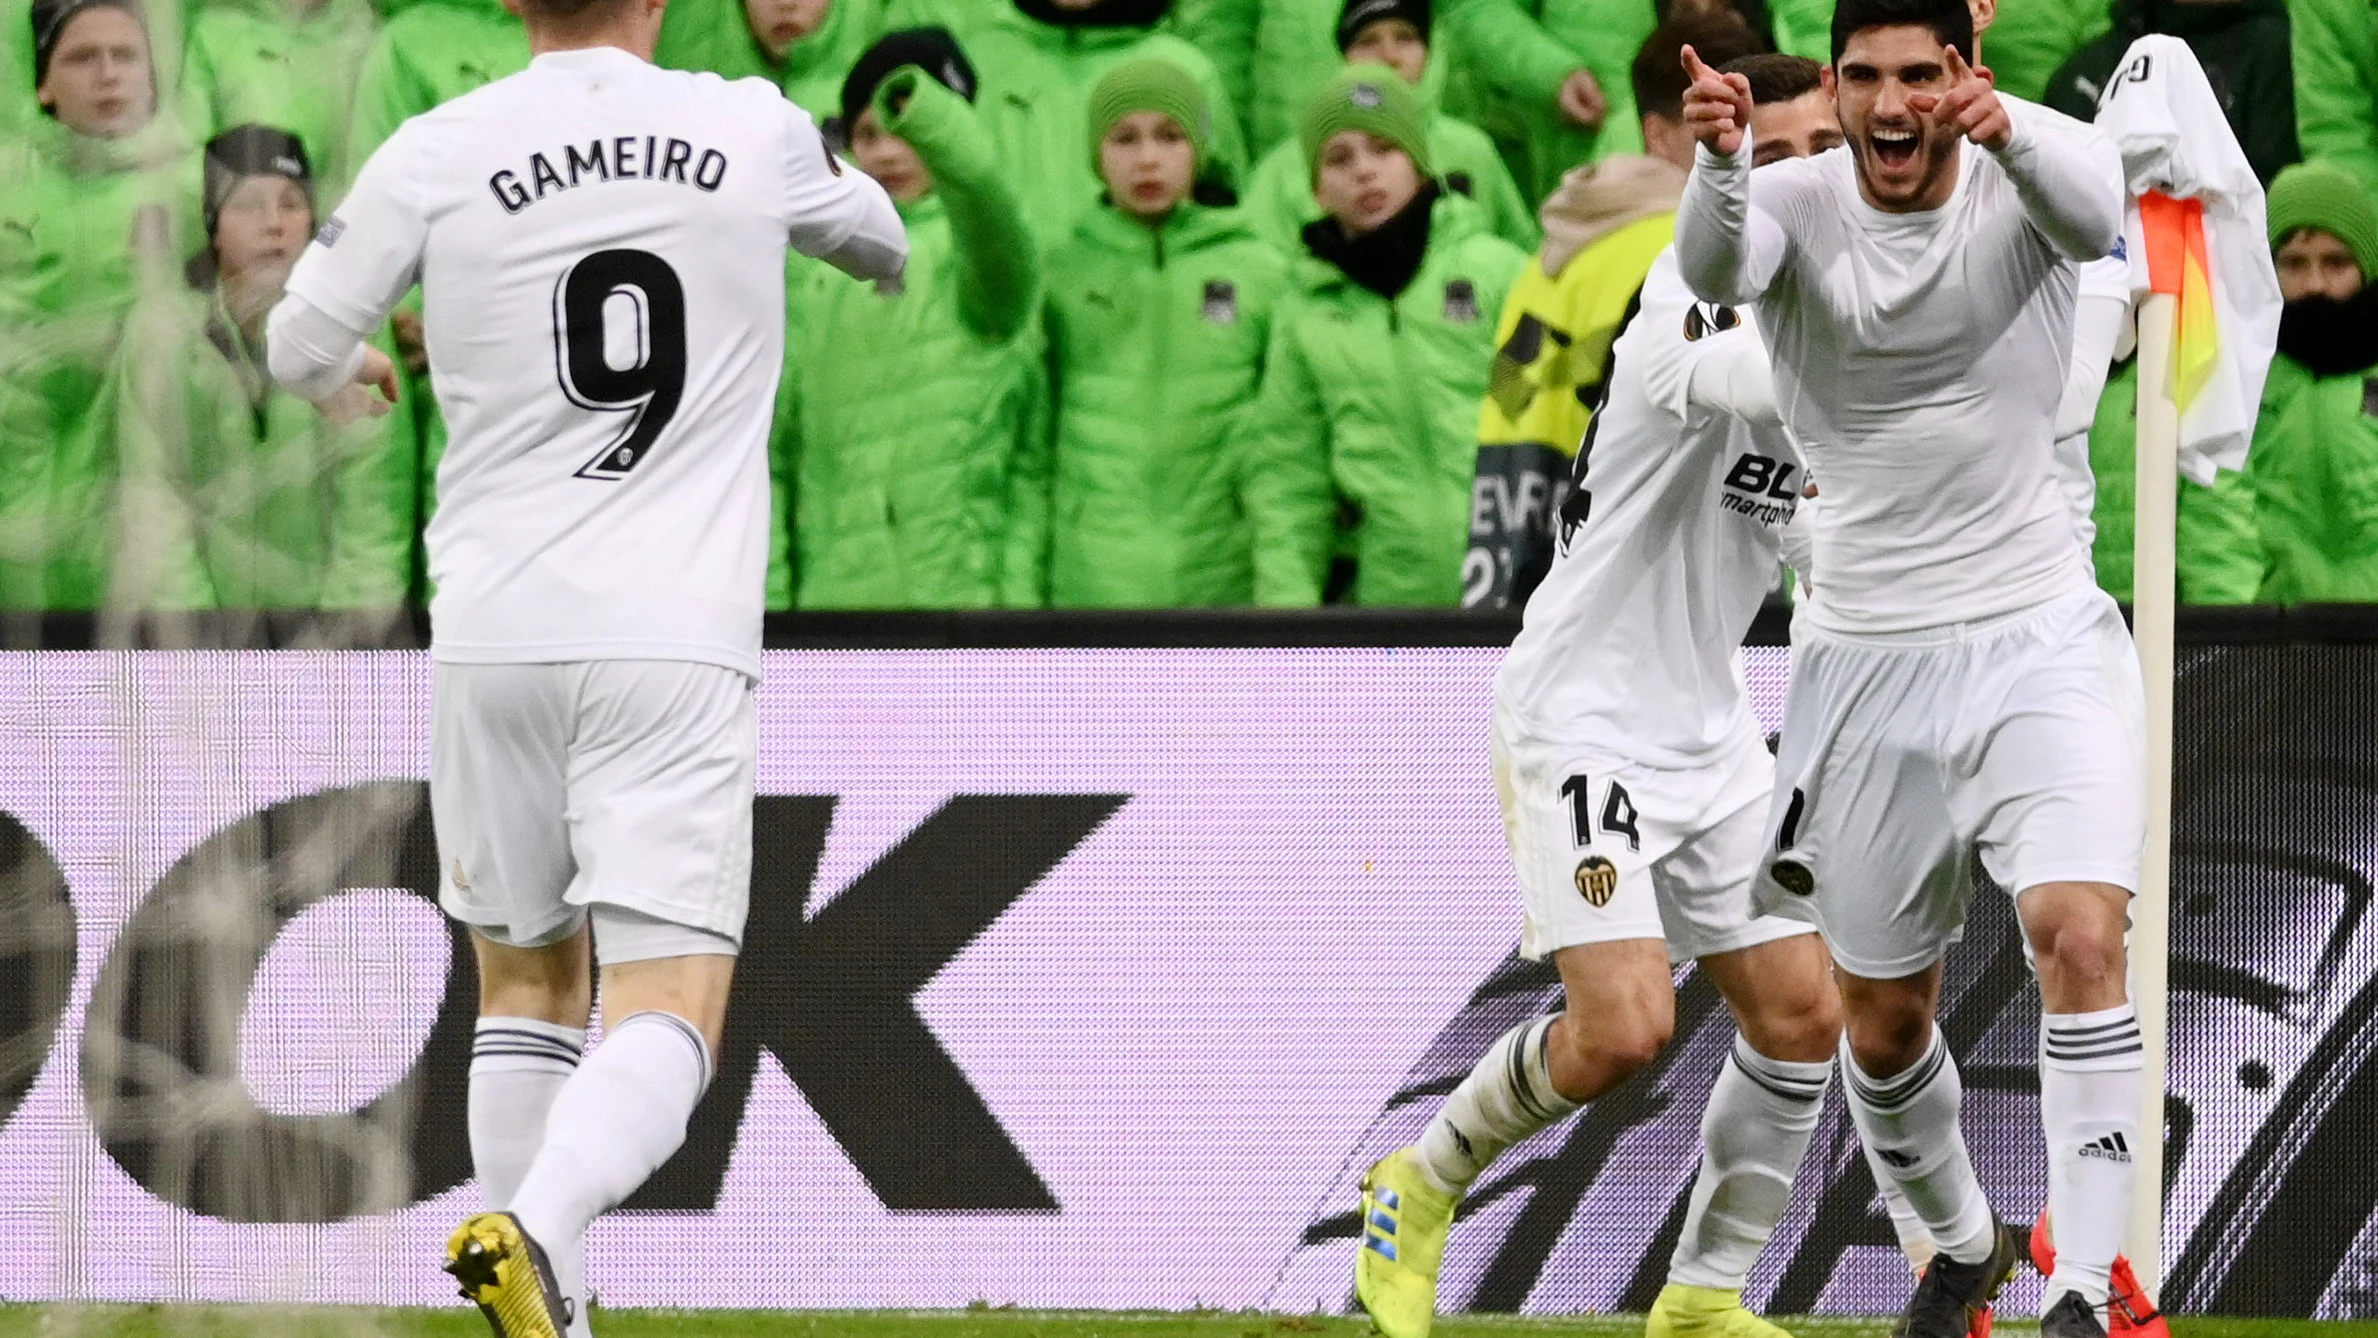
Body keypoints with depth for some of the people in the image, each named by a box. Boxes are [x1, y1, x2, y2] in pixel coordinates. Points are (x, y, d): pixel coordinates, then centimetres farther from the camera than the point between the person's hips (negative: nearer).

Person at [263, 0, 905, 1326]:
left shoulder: (436, 155, -1)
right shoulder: (755, 133, 3)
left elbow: (301, 349, 12)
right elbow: (879, 242, 26)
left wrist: (360, 368, 37)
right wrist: (880, 252, 51)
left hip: (495, 633, 2)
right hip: (677, 645, -2)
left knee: (526, 978, 20)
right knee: (666, 1017, -5)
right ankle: (536, 1228, -32)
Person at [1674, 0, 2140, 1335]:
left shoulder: (2023, 185, -9)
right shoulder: (1795, 204, -7)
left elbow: (2093, 200, -34)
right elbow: (1720, 262, -31)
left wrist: (2009, 127, -57)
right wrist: (1721, 163, -55)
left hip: (2043, 639, -2)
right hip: (1867, 661, 2)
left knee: (2081, 934, -23)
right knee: (1882, 1020, 11)